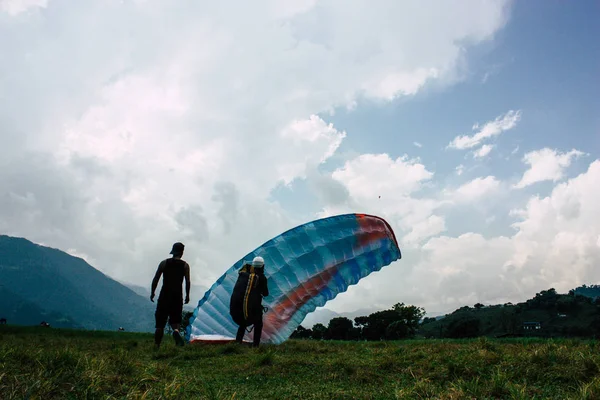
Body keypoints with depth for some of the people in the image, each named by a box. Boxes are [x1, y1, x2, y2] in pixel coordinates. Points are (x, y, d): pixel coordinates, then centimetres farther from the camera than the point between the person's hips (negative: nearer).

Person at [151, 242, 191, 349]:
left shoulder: (164, 263, 4)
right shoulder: (185, 265, 2)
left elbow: (155, 279, 3)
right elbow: (187, 282, -4)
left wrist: (152, 292, 11)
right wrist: (187, 295, 5)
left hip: (164, 295, 1)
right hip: (177, 296, 0)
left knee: (160, 322, 10)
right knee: (175, 319, 10)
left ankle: (156, 345, 8)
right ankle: (176, 331, -23)